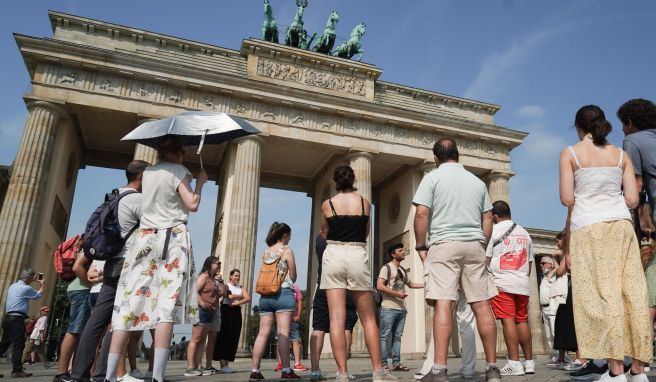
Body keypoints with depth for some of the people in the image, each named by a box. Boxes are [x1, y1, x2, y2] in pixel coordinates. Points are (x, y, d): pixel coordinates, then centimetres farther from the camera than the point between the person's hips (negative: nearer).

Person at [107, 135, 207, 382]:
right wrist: (200, 182, 9)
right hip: (173, 239, -5)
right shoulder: (178, 171, 2)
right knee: (167, 305, -11)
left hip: (144, 238, 5)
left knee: (129, 304, 1)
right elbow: (192, 205, -6)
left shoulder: (147, 173, 18)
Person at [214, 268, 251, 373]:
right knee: (224, 338, -10)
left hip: (237, 312, 4)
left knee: (233, 339, 1)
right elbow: (230, 296, -12)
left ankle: (226, 364, 5)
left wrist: (236, 303, -12)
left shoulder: (241, 288, 18)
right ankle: (222, 365, -13)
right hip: (226, 311, -4)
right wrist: (241, 296, 3)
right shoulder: (226, 285, 7)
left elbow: (248, 299, 1)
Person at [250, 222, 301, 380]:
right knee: (283, 333, -7)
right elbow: (292, 277, 0)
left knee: (263, 333, 4)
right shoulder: (287, 251, -2)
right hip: (283, 294, -5)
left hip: (265, 295, 6)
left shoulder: (266, 252, 14)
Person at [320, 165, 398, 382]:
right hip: (358, 257, 1)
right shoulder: (365, 202, 6)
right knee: (368, 318, 8)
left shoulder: (327, 204, 4)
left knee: (337, 318, -3)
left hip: (333, 256, 0)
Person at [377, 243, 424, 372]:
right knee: (384, 336, -5)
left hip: (401, 308, 8)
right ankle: (383, 364, -3)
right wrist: (396, 293, -16)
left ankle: (396, 363, 12)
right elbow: (379, 286, -14)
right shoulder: (387, 267, -4)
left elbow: (410, 284, 33)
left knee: (397, 336, 8)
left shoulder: (403, 270, 19)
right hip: (389, 308, -7)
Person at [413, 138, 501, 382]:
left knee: (443, 304, -11)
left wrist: (420, 246, 0)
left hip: (444, 244, -4)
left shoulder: (432, 177, 3)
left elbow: (421, 214, -7)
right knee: (482, 305, 5)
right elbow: (488, 219, 15)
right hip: (474, 245, 4)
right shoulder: (477, 181, 17)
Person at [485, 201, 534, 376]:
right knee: (522, 321, 10)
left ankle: (514, 363, -10)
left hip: (502, 284, -5)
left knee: (508, 320, -7)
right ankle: (529, 362, 14)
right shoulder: (525, 233, 17)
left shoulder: (493, 230, -1)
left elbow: (486, 259, -4)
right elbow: (530, 262, 16)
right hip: (523, 284, 6)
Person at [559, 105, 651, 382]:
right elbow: (632, 199, 5)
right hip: (621, 224, 4)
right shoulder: (621, 155, 12)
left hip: (588, 226, -4)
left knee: (600, 294, -5)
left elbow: (567, 199, -5)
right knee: (632, 292, 4)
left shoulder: (570, 153, 2)